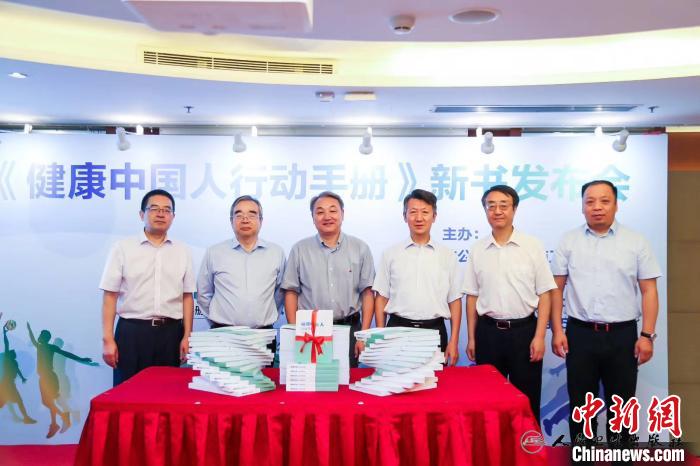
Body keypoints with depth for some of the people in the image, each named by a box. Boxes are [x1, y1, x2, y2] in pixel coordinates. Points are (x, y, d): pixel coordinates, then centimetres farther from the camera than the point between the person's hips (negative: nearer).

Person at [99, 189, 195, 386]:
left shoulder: (182, 252, 8)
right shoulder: (123, 248, 1)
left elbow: (187, 297, 9)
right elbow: (110, 296, -1)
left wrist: (187, 337, 2)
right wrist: (108, 339, -6)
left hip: (170, 333, 2)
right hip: (132, 331, -2)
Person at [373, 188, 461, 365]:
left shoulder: (448, 256, 6)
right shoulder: (390, 254, 5)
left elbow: (455, 300, 7)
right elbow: (381, 297, 6)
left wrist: (454, 342, 1)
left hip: (435, 331, 0)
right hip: (397, 329, 0)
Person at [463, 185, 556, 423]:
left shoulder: (532, 246, -3)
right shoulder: (477, 250, 4)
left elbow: (544, 295, -2)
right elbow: (472, 296, 8)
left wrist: (539, 336, -8)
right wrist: (471, 338, 6)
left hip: (524, 330, -2)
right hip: (488, 332, 2)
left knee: (527, 400, 8)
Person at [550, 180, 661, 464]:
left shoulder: (636, 242, 2)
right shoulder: (569, 242, 4)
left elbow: (649, 291, 1)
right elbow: (557, 288, 4)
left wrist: (647, 335, -6)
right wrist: (557, 330, -3)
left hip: (623, 334, 0)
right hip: (580, 334, 1)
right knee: (580, 403, 9)